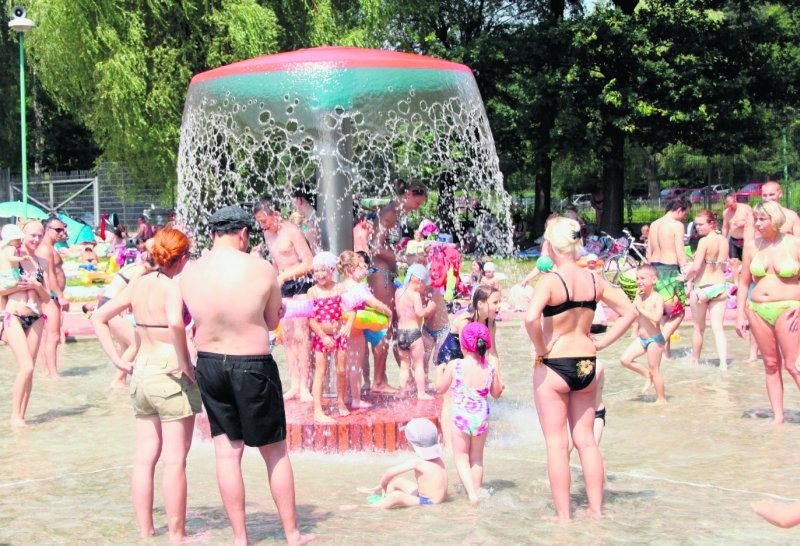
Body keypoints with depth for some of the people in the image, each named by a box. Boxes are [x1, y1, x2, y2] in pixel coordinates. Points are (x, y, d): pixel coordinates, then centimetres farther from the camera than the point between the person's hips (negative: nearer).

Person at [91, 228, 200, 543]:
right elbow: (175, 322, -34)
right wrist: (186, 364, -22)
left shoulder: (138, 284, 6)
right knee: (175, 460, 0)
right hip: (171, 375, -7)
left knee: (144, 457, 12)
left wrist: (118, 360, 7)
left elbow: (99, 319, 9)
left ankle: (145, 531, 20)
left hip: (141, 372, 7)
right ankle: (176, 535, 6)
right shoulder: (173, 286, -14)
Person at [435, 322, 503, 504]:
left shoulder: (454, 366, -12)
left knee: (461, 457, 11)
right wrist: (499, 384, 30)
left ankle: (472, 494, -3)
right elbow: (496, 393, 9)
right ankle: (476, 491, 26)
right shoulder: (489, 368, -3)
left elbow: (440, 388, 1)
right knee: (477, 458, 20)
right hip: (482, 417, 3)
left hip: (460, 417, -3)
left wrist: (440, 372, 18)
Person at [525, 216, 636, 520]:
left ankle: (563, 516, 9)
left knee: (557, 444, 4)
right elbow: (629, 313, 8)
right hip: (586, 365, 6)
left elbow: (531, 318, -31)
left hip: (554, 366, -5)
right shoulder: (594, 280, 3)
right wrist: (600, 343, 8)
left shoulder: (550, 281, -15)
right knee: (586, 440, 15)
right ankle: (596, 510, 19)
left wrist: (541, 349, -15)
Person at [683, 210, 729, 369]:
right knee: (718, 328, 1)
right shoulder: (724, 241, 5)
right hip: (720, 286, 5)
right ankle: (723, 363, -12)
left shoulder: (704, 241, -14)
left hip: (702, 287, -5)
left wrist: (688, 277, -2)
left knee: (699, 328, 12)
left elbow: (696, 267, -20)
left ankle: (695, 361, 28)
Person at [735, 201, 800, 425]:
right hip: (757, 310, 4)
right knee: (771, 364, 7)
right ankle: (778, 417, 11)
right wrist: (740, 314, 7)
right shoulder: (752, 245, 7)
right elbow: (744, 283, 13)